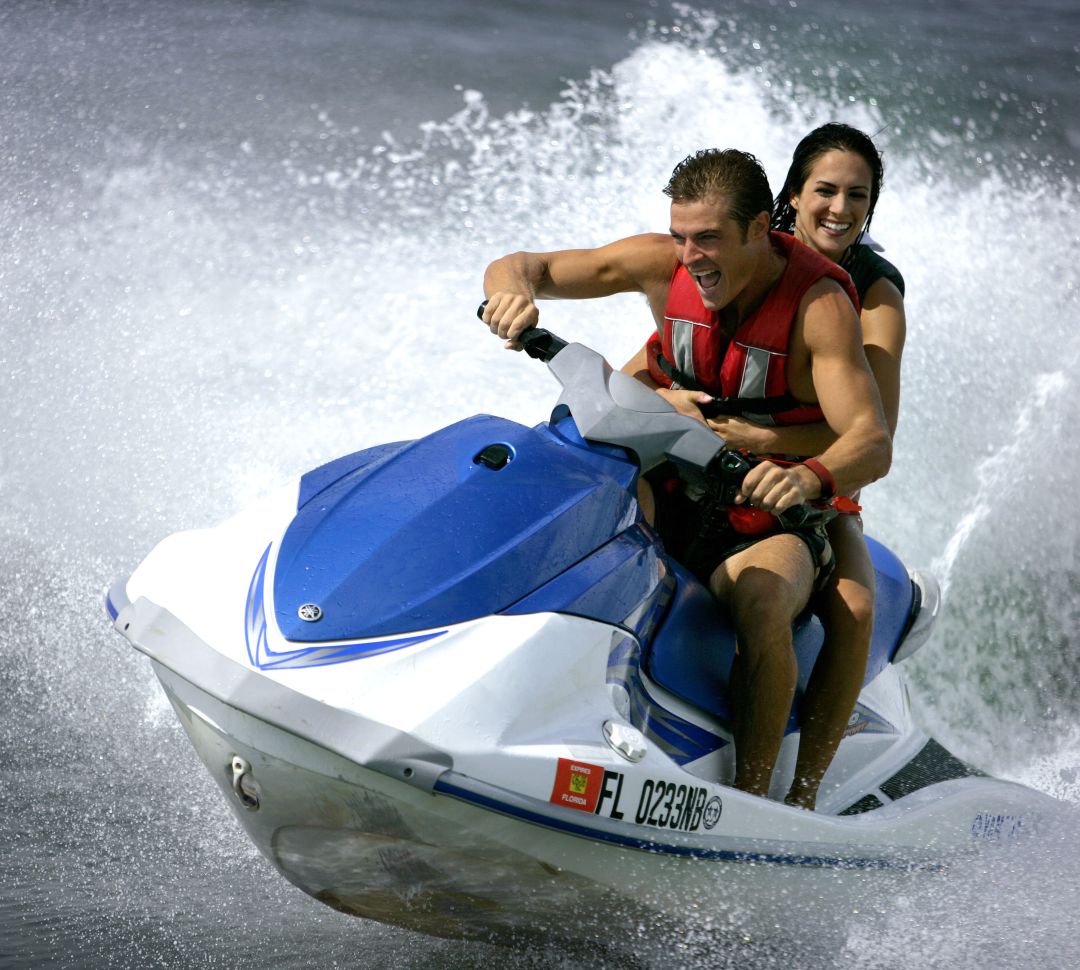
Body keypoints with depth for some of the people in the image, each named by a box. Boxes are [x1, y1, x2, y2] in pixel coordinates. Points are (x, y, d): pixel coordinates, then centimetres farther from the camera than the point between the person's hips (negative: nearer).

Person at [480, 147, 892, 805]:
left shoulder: (819, 305, -18)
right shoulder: (665, 264, -7)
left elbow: (873, 444, -29)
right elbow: (522, 267, -3)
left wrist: (808, 477, -52)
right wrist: (514, 290, -29)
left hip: (770, 523, -5)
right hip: (668, 498, 5)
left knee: (761, 599, -37)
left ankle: (751, 798, -30)